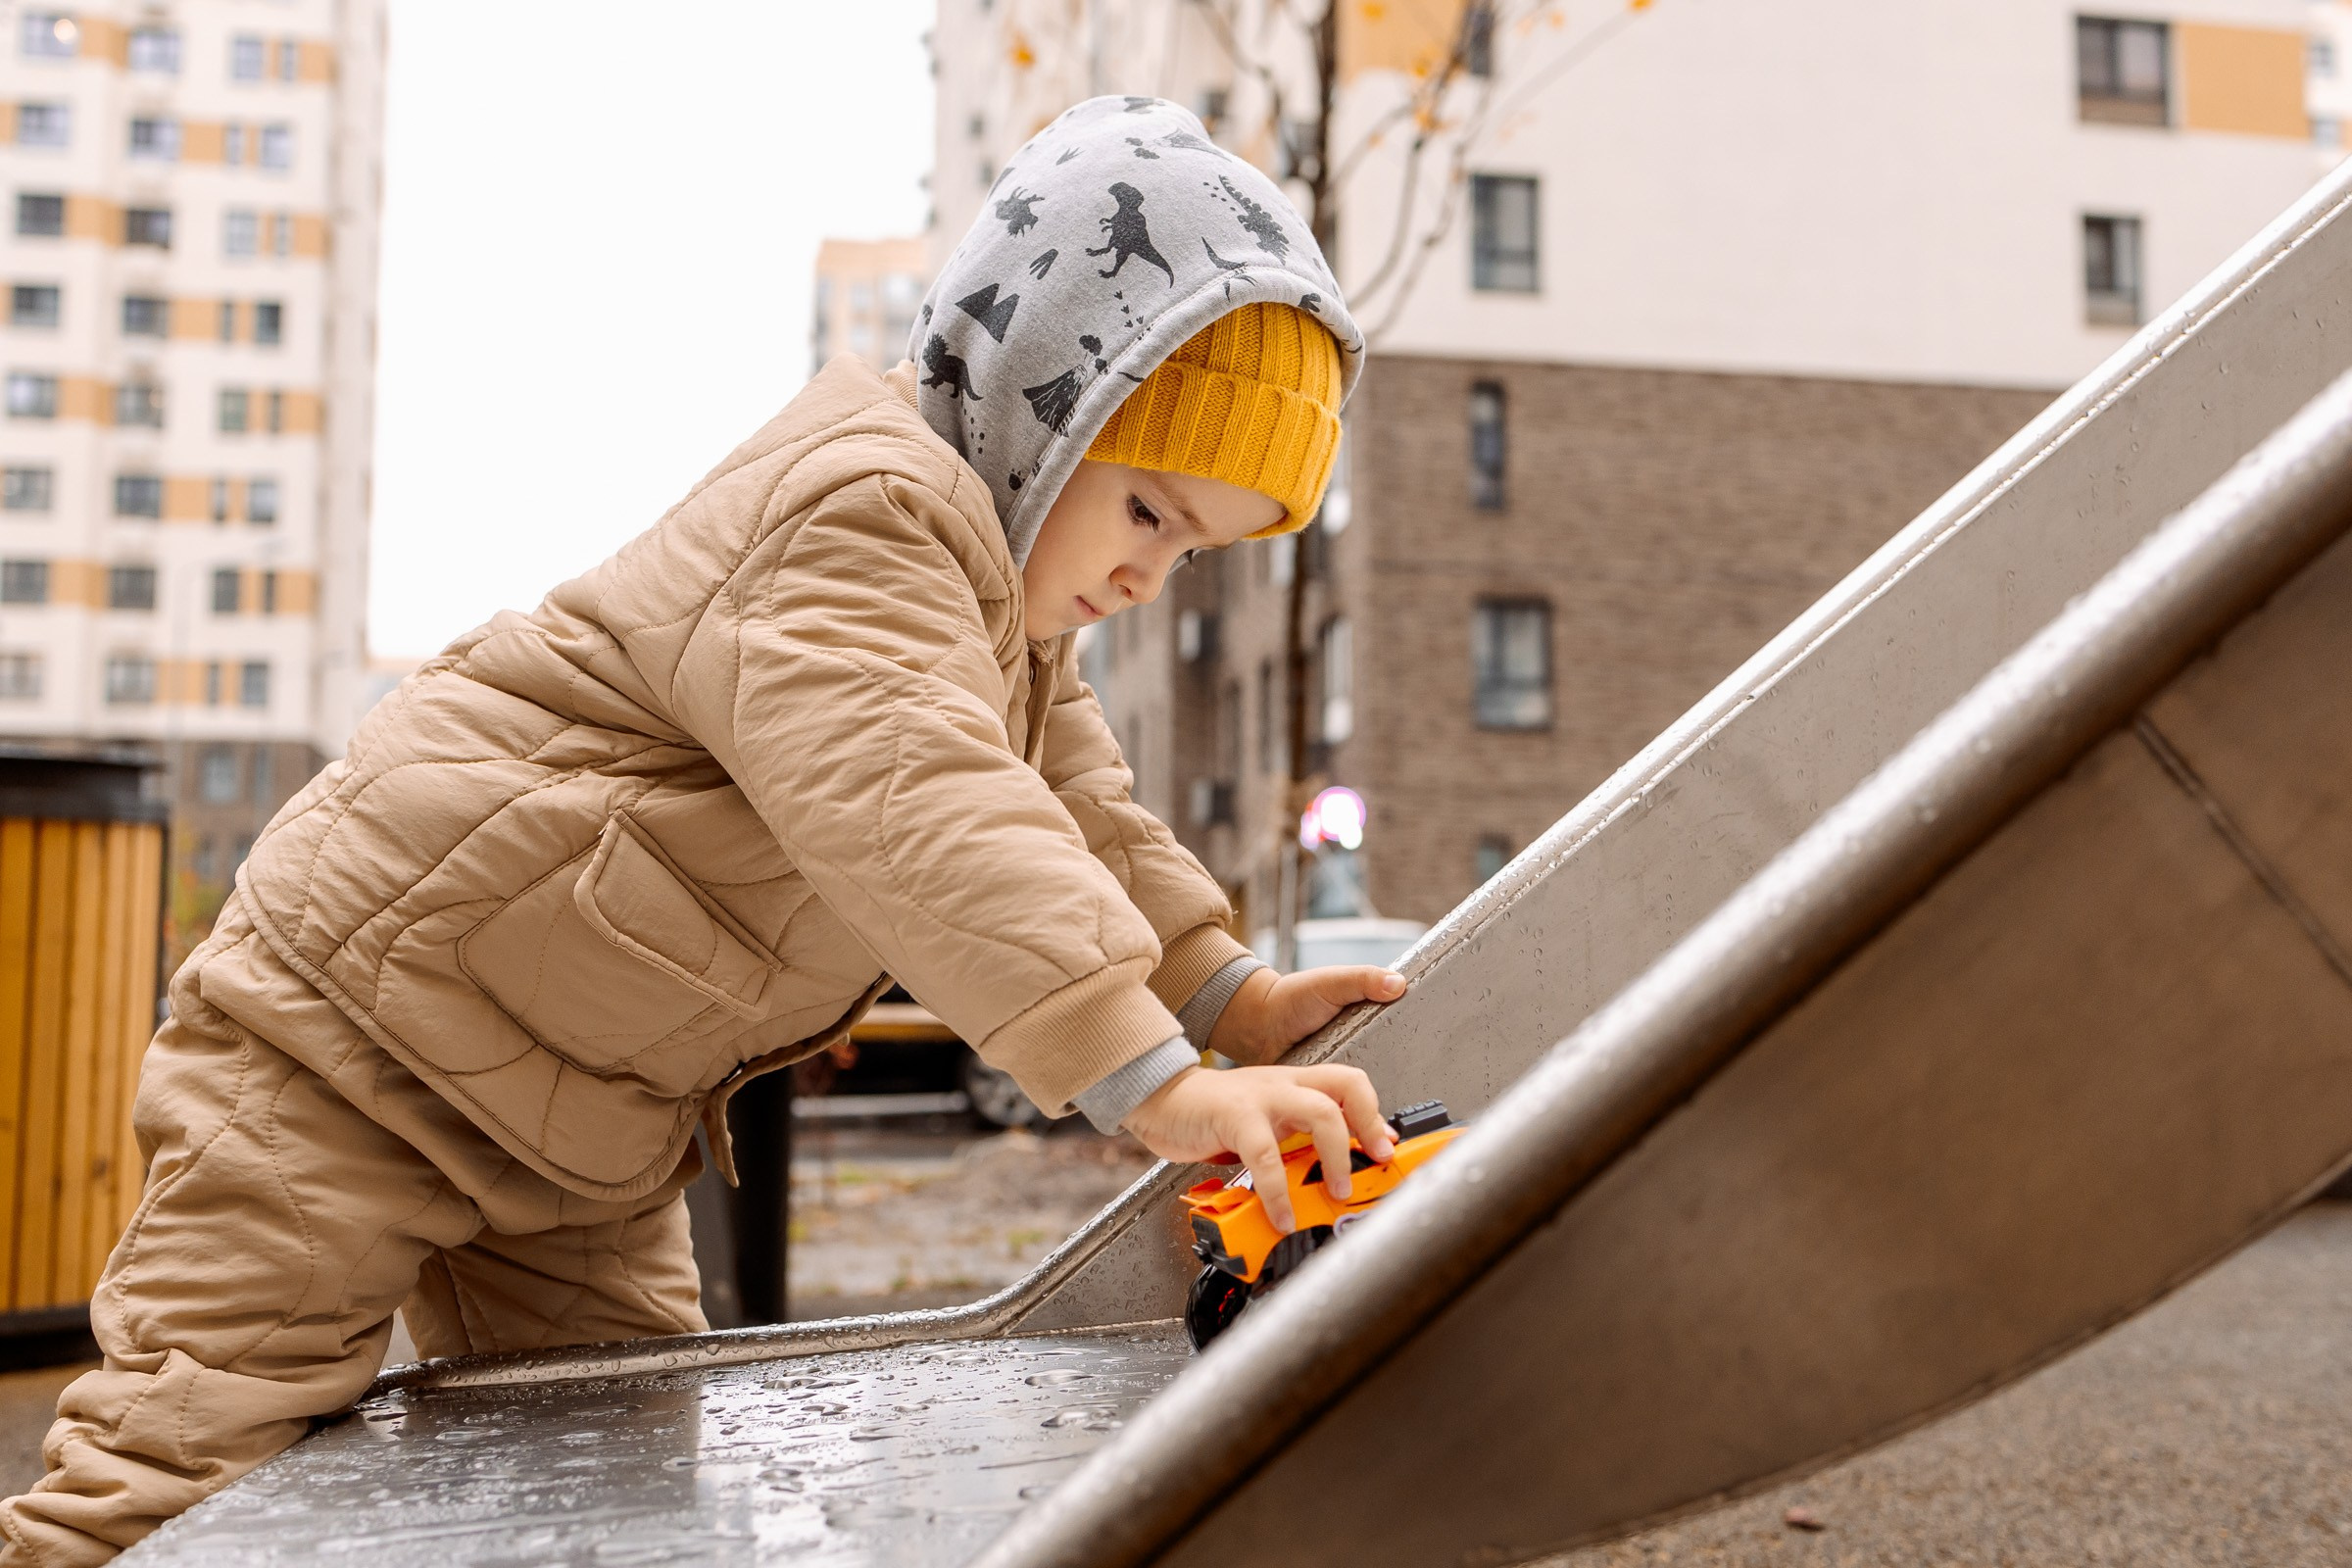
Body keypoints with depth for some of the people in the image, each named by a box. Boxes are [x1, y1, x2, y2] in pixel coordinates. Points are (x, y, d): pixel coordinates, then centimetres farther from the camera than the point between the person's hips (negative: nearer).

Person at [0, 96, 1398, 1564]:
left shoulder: (1002, 588, 8)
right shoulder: (858, 509, -27)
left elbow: (1079, 812, 7)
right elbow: (915, 809, -42)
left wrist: (1230, 995, -8)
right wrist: (1161, 1083, -49)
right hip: (357, 1016, -9)